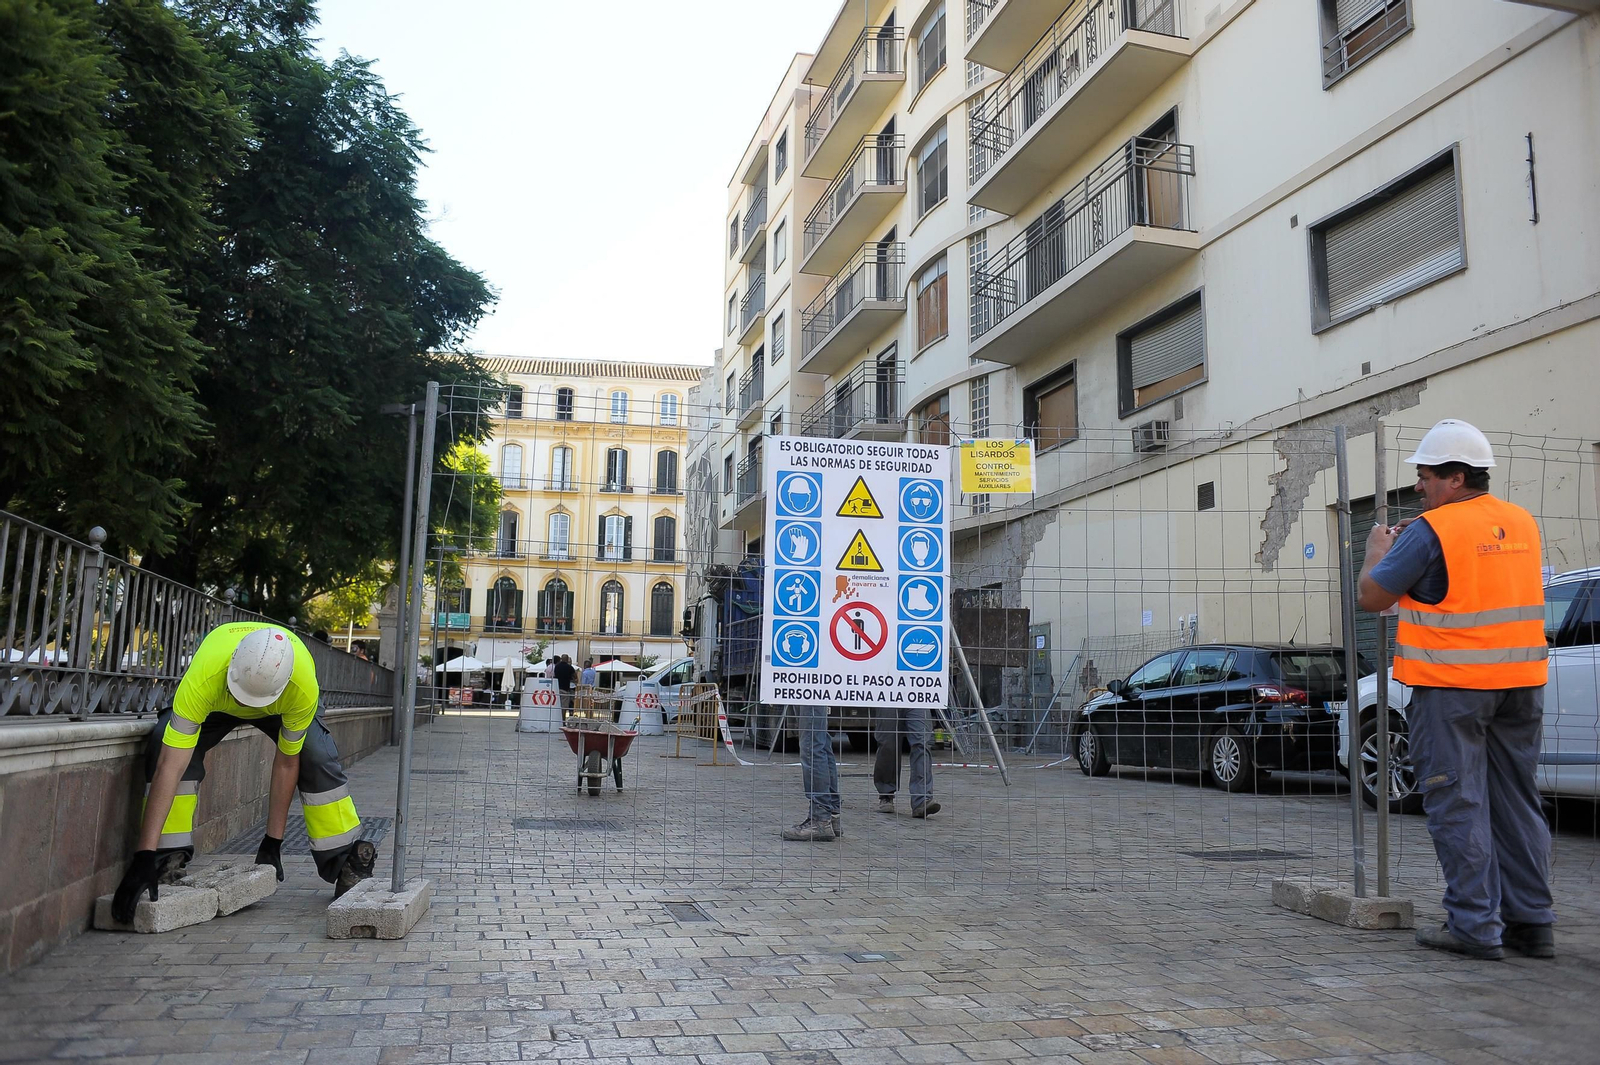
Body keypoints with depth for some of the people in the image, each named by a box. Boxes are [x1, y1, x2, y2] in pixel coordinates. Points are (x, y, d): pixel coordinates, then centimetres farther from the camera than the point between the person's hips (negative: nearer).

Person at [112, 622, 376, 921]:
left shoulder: (304, 687, -43)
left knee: (318, 761, -22)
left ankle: (344, 861, -6)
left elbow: (286, 764, -28)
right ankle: (170, 857, -13)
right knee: (165, 749, -26)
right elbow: (170, 768, -46)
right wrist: (144, 856, -48)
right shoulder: (203, 679, -46)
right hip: (215, 702, 1)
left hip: (280, 704, 0)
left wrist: (273, 841, -22)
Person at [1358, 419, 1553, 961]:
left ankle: (1475, 925, 2)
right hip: (1521, 682, 7)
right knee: (1517, 802, 14)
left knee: (1458, 804, 0)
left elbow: (1373, 596, -9)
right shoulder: (1523, 523, 10)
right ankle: (1532, 922, 19)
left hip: (1452, 684, -7)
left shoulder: (1432, 530, -14)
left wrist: (1377, 549, 9)